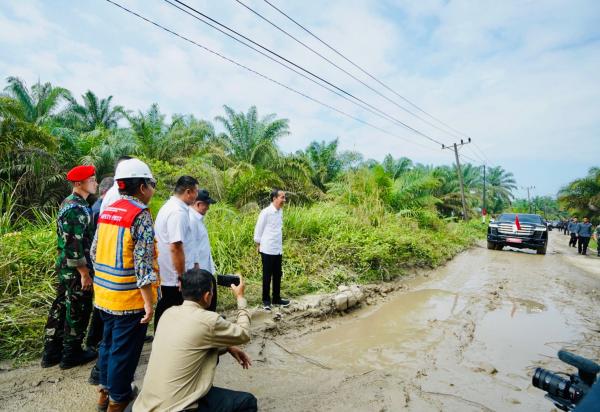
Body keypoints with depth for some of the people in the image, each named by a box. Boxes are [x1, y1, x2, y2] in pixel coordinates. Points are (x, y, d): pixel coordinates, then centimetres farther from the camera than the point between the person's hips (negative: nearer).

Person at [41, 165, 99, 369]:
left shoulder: (68, 203, 10)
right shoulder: (77, 209, -22)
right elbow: (74, 246, -25)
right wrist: (84, 273, -19)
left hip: (65, 265, 10)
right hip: (76, 268, -10)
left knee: (60, 306, 17)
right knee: (78, 310, 5)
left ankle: (51, 352, 30)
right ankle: (71, 354, 21)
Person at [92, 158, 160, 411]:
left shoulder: (107, 211, 7)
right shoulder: (141, 215, -18)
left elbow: (95, 252, 12)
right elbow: (143, 264, -22)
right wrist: (149, 302, -17)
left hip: (104, 294, 8)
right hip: (129, 297, -8)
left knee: (108, 343, 24)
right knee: (124, 350, 9)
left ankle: (105, 391, 41)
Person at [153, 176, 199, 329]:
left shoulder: (168, 207, 11)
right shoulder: (179, 212, -21)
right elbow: (176, 248, -26)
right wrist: (182, 277, -18)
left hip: (164, 275, 10)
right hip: (174, 277, -10)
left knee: (163, 313, 19)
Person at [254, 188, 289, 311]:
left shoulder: (280, 211, 5)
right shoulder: (266, 212, -16)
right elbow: (258, 230, -9)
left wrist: (280, 247, 15)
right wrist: (258, 246, -1)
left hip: (278, 250, 7)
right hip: (268, 250, -6)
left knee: (277, 275, 15)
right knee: (267, 276, 6)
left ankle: (276, 298, 29)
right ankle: (266, 300, 21)